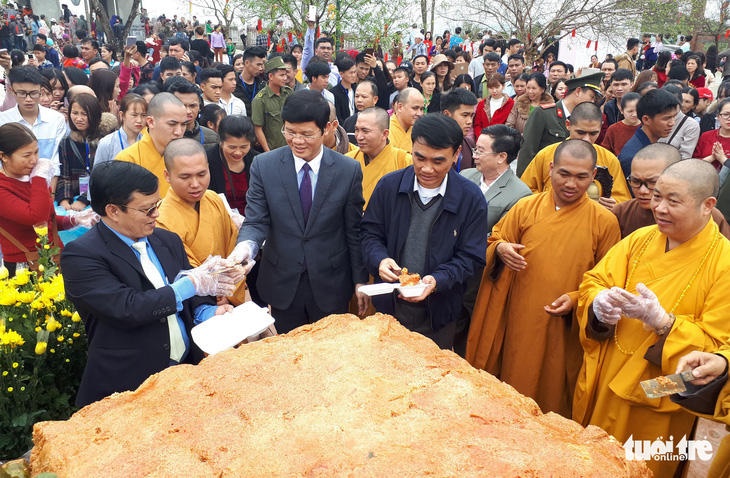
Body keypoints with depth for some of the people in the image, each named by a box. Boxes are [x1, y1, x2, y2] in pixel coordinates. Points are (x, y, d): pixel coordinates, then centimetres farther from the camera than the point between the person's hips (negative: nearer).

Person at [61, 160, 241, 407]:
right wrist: (191, 283, -13)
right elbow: (126, 309, -20)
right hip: (126, 388, -5)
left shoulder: (168, 240, 11)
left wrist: (208, 312, -5)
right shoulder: (80, 255, -9)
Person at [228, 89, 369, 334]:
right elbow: (256, 221, -5)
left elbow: (354, 231, -1)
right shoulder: (263, 165, -6)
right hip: (282, 284, 1)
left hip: (331, 286, 0)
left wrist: (360, 280, 2)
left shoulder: (349, 170, -6)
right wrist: (246, 245, -27)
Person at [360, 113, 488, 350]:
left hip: (437, 314, -1)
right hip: (388, 307, 2)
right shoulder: (388, 186, -6)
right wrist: (379, 260, -19)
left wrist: (437, 280, -24)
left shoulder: (471, 198, -10)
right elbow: (370, 233, 2)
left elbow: (470, 257, -8)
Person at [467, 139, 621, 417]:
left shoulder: (605, 222, -1)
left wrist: (577, 298, -13)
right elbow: (493, 243, 12)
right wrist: (500, 249, -11)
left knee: (555, 401, 9)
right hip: (520, 329, 1)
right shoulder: (525, 208, 2)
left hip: (566, 335, -1)